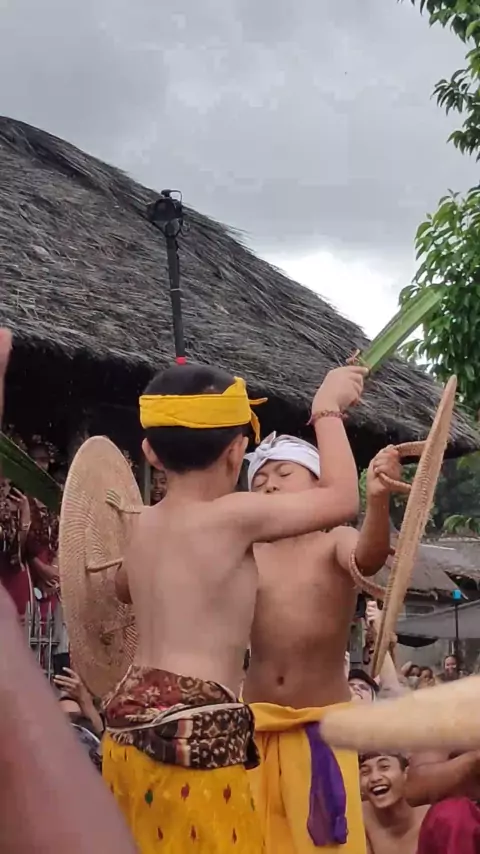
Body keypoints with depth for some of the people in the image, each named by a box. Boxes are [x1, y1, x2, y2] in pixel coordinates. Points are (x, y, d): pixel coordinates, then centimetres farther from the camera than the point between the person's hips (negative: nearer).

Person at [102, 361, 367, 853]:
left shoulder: (145, 524, 11)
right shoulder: (233, 515, -13)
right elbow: (342, 499, -7)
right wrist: (328, 407, 4)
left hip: (133, 725, 9)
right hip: (194, 729, -8)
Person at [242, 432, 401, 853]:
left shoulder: (336, 542, -7)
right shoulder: (245, 552, 2)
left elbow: (369, 558, -29)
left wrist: (378, 499, -48)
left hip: (321, 725, -3)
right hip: (256, 724, 3)